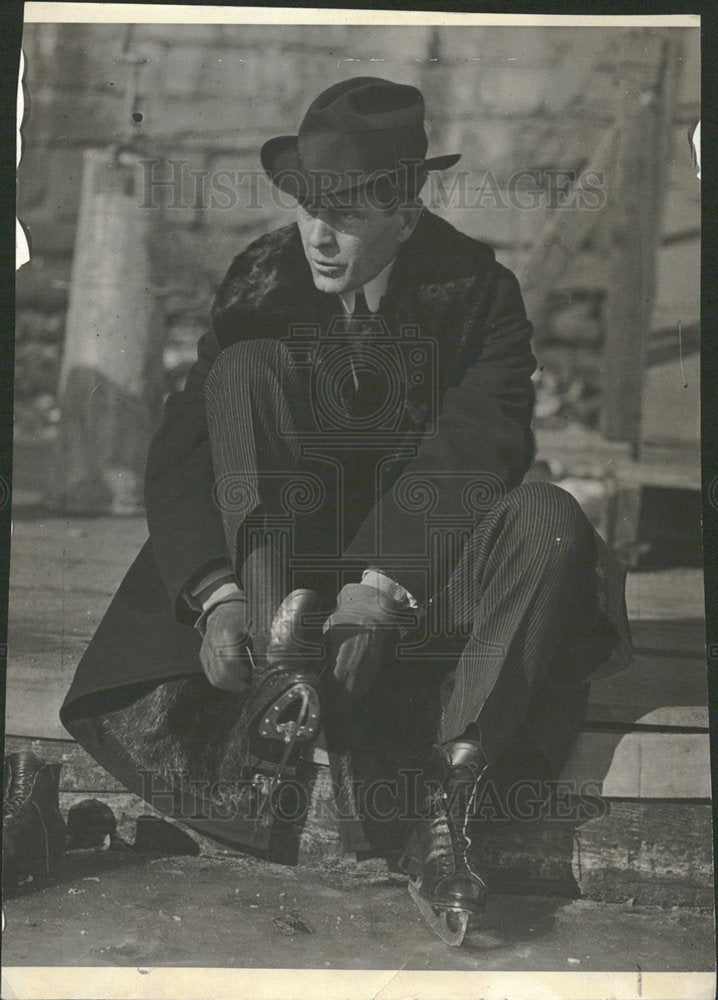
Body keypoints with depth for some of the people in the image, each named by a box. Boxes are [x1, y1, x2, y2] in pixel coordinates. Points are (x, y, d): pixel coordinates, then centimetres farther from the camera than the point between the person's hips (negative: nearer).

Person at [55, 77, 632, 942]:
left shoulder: (478, 291, -7)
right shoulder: (264, 283, -3)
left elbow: (477, 453, -19)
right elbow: (178, 455, -9)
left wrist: (381, 593, -31)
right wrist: (217, 598, -26)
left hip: (427, 568, -1)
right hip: (284, 565, 1)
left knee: (548, 521, -31)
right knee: (248, 366, -20)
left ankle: (444, 806, -33)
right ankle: (283, 656, -34)